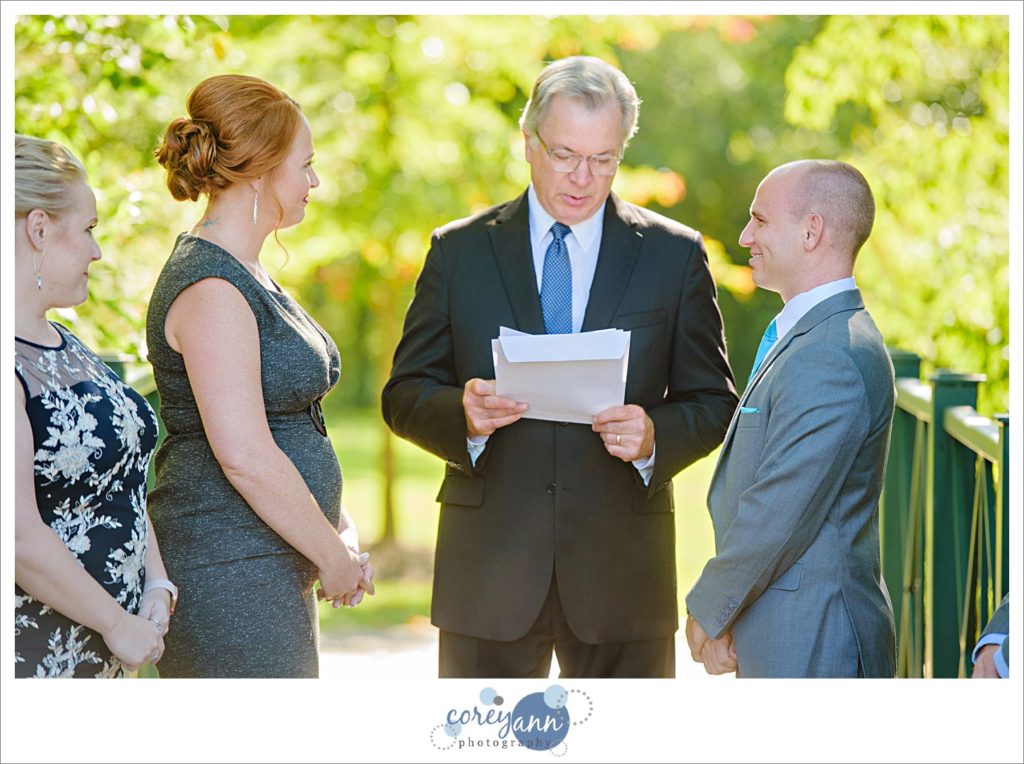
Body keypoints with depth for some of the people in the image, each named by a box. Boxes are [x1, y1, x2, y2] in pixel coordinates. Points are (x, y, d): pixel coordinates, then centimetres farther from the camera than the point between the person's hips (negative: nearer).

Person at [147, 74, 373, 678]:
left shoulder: (246, 276, 16)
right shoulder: (211, 290, -16)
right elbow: (246, 458, -21)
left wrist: (340, 529, 9)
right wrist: (334, 557, -11)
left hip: (269, 570, 10)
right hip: (230, 574, -10)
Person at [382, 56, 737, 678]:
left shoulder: (674, 254, 6)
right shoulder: (460, 251, 7)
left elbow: (713, 403, 7)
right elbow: (405, 394, 5)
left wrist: (656, 438, -15)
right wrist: (464, 413, -17)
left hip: (622, 563, 0)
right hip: (490, 564, 0)